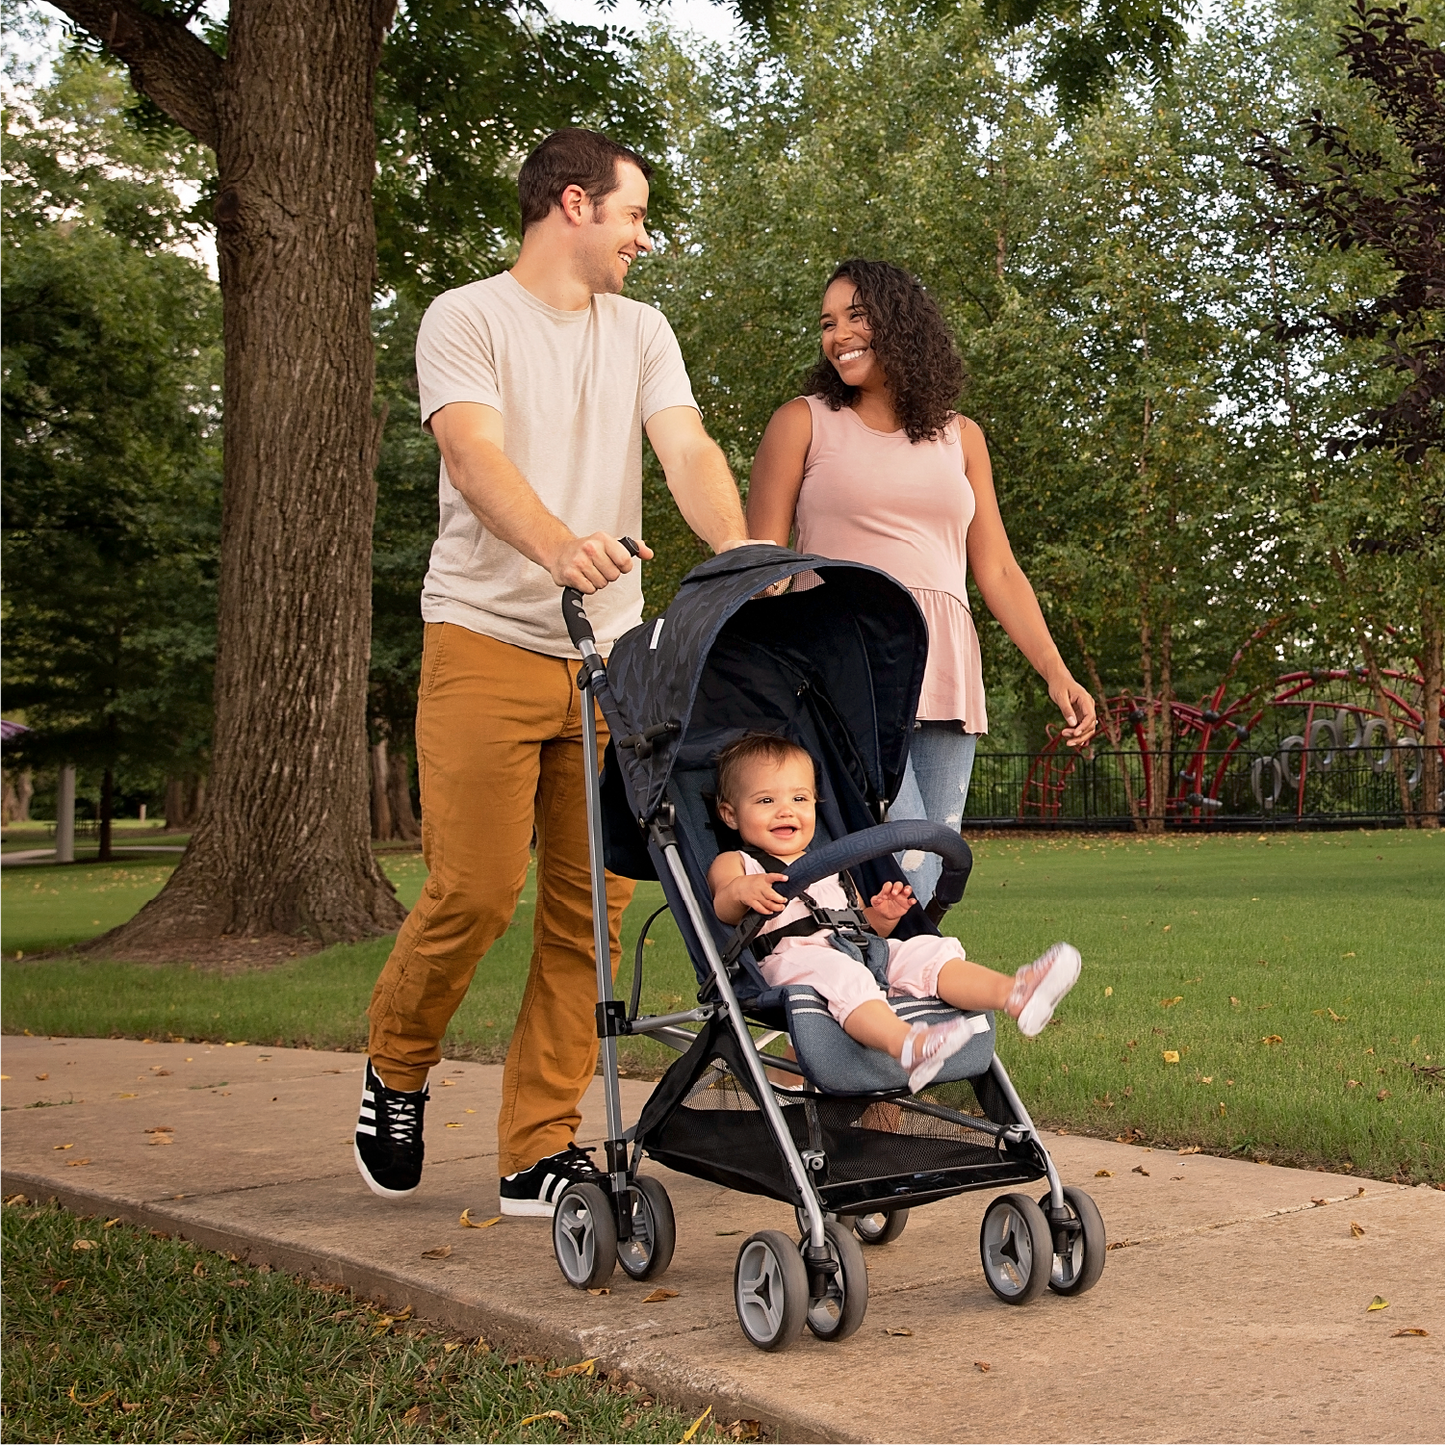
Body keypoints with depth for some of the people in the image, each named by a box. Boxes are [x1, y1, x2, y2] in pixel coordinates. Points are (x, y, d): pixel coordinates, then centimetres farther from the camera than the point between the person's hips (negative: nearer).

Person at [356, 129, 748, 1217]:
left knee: (592, 904, 0)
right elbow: (476, 454, -15)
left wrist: (739, 547, -19)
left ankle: (542, 1149, 9)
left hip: (610, 651, 5)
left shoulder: (641, 332, 17)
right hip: (487, 641, -4)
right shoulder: (468, 318, 2)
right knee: (474, 891, -9)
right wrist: (558, 545, -34)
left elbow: (687, 449, 2)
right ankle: (395, 1070, 19)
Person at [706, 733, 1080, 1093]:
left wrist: (883, 917, 8)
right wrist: (741, 891, -33)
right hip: (795, 955, -6)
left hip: (867, 950, 7)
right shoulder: (734, 864, 16)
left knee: (927, 952, -16)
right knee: (837, 972, -38)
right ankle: (906, 1044, -64)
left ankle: (1013, 994, -39)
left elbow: (867, 925, 33)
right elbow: (723, 910, -8)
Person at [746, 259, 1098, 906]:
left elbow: (998, 572, 18)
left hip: (944, 677, 4)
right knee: (906, 878, -19)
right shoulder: (804, 422, 11)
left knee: (934, 881, -1)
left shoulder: (959, 437, 20)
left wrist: (1055, 672, 6)